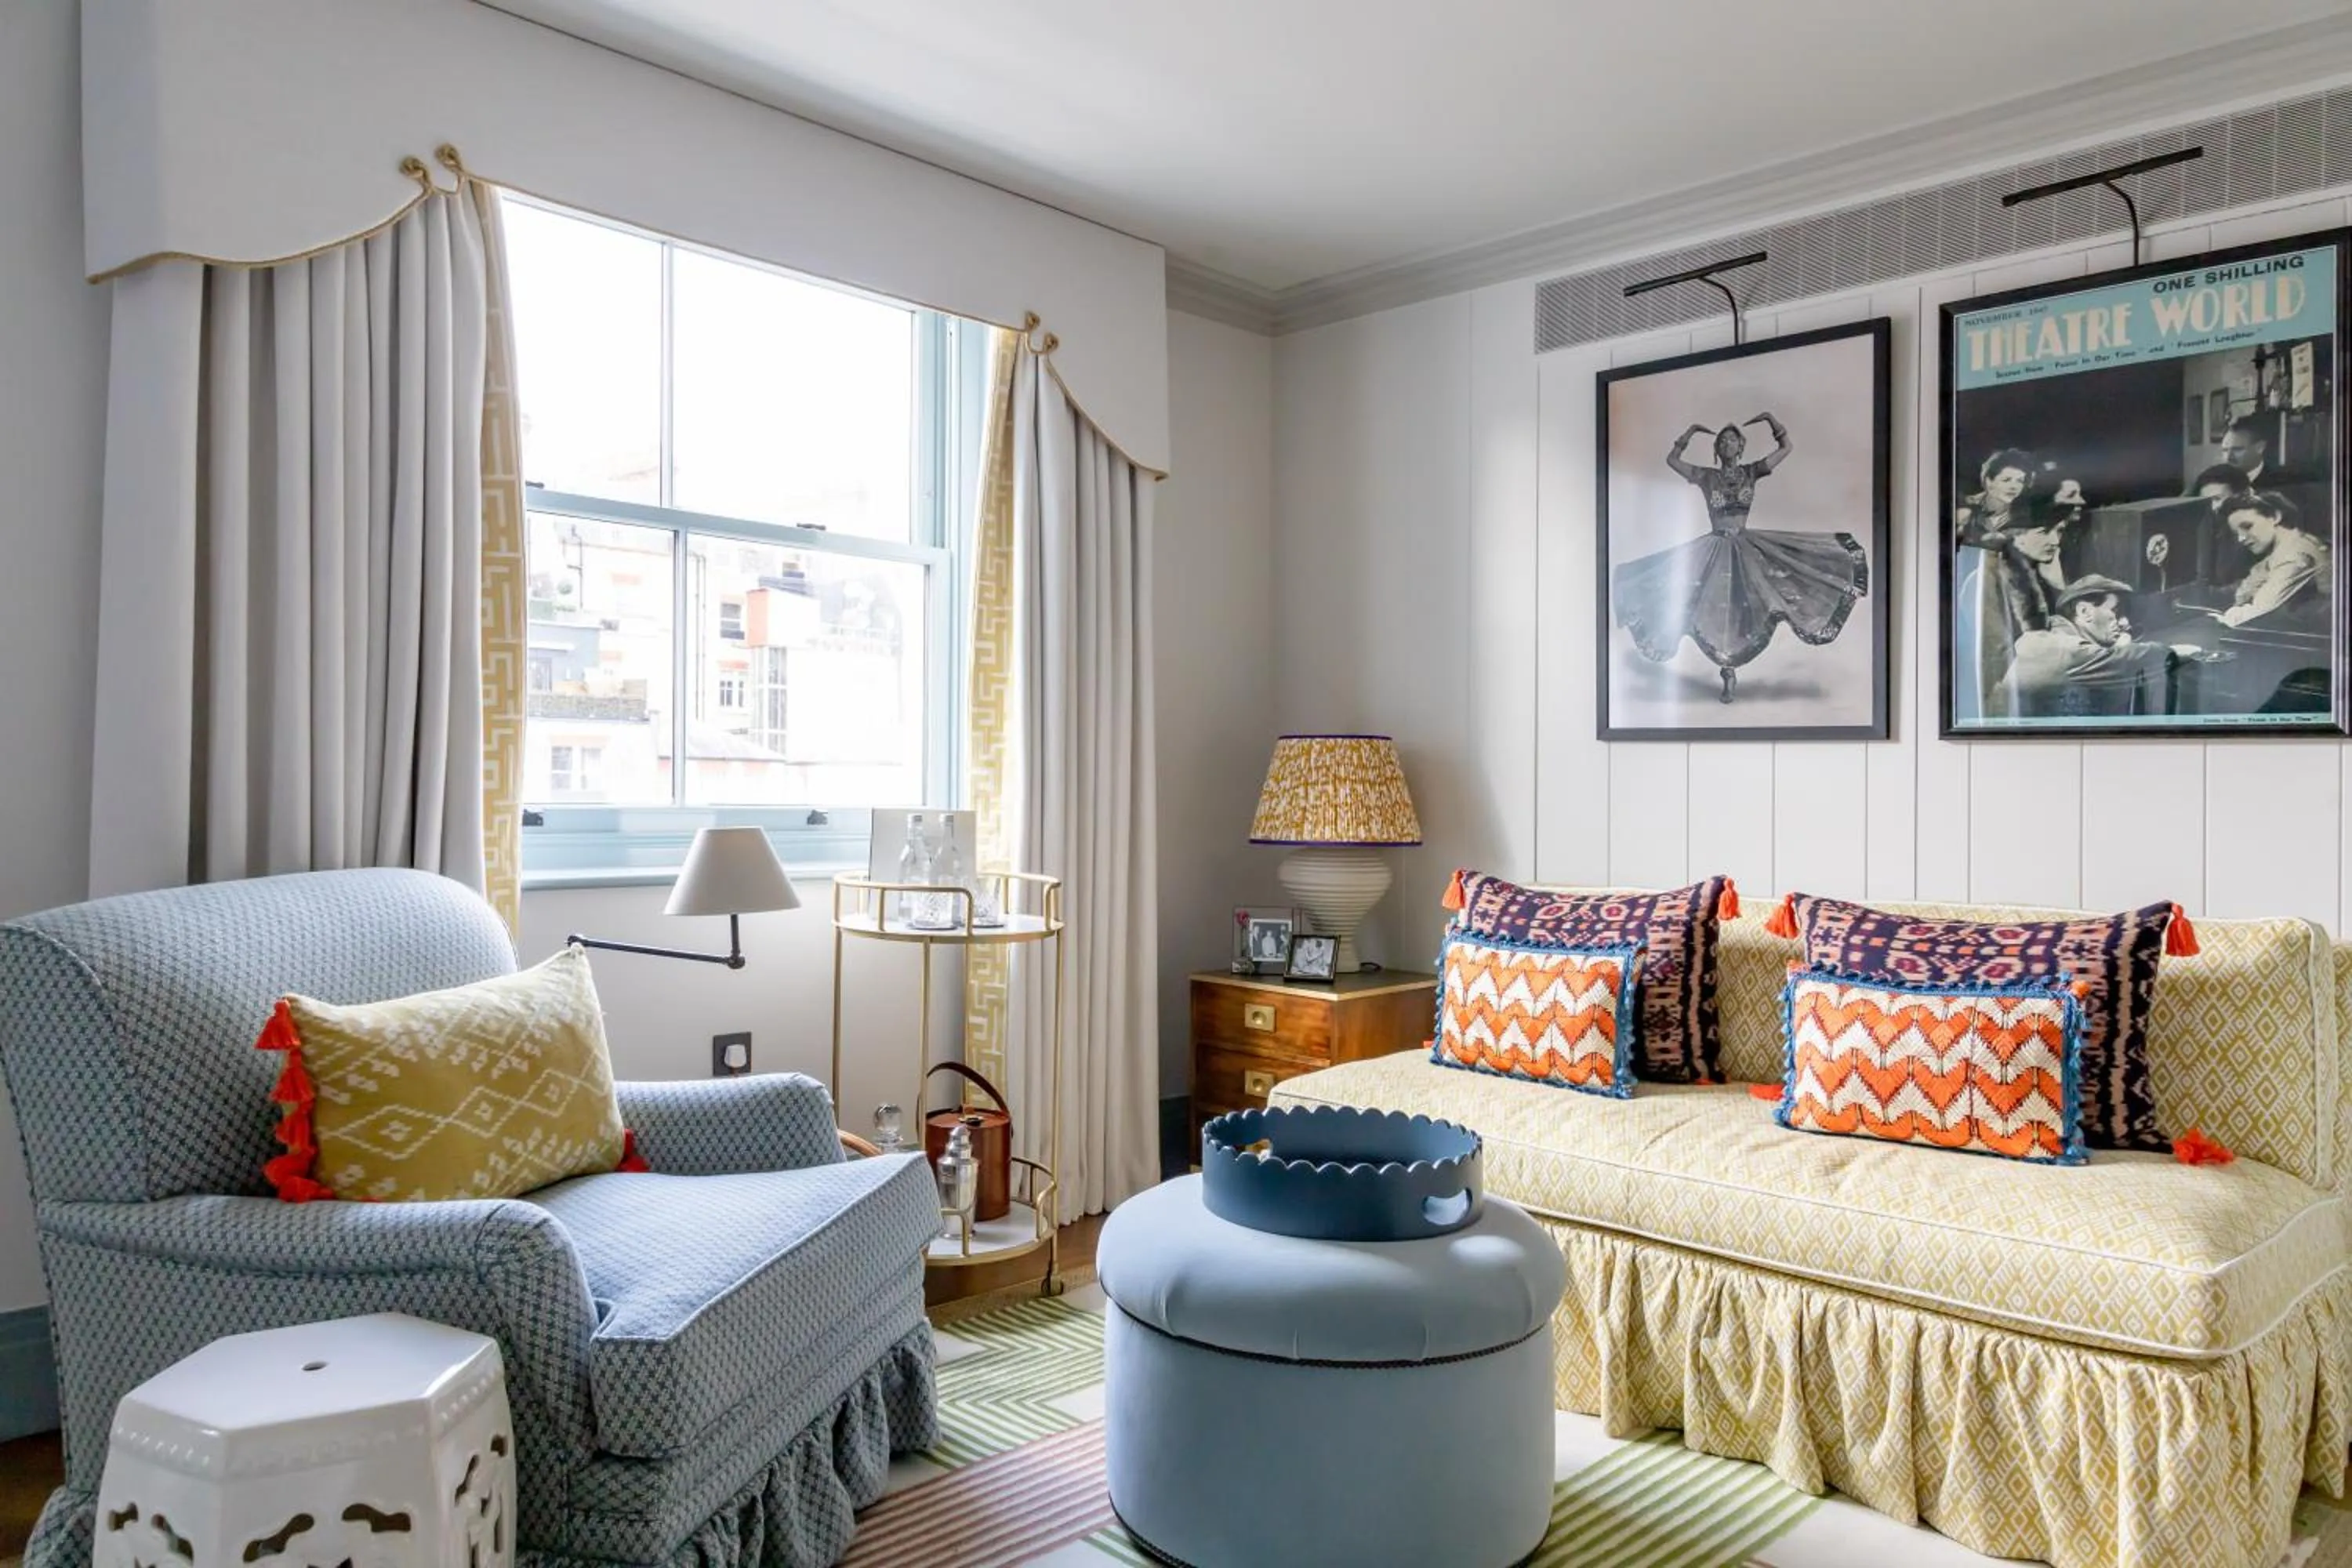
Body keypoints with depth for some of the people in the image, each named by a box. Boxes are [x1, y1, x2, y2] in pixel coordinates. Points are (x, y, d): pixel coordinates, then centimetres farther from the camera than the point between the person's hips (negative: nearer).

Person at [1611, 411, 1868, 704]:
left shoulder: (1751, 472, 4)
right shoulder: (1707, 477, 4)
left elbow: (1787, 448, 3)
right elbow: (1672, 460, 3)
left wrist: (1771, 419, -2)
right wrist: (1690, 432, 1)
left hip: (1746, 547, 0)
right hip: (1715, 550, 0)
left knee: (1745, 610, -6)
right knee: (1718, 612, 1)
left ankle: (1732, 670, 8)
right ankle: (1729, 674, 13)